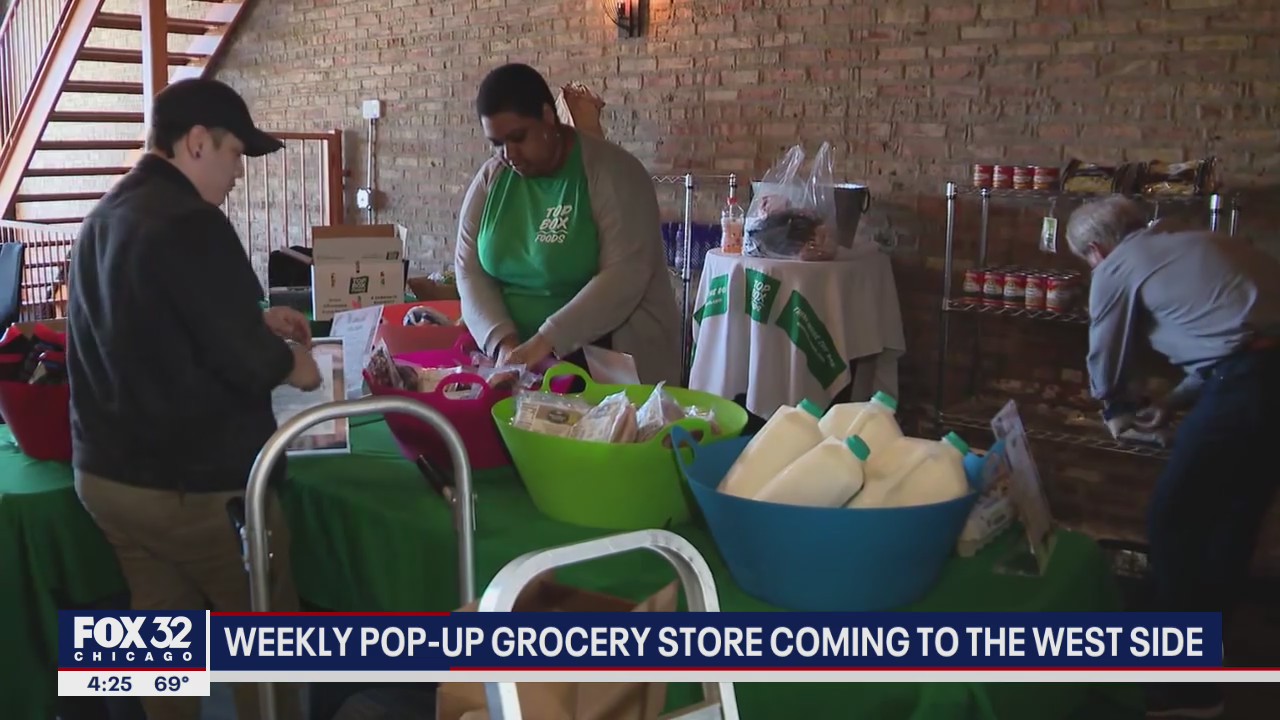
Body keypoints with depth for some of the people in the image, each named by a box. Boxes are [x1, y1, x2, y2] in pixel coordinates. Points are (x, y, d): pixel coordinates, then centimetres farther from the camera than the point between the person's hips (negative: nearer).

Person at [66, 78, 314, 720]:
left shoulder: (104, 217, 9)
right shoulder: (190, 223, -21)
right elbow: (249, 363, -21)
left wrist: (257, 320, 17)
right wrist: (295, 363, -1)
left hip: (106, 472, 9)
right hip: (196, 481, -8)